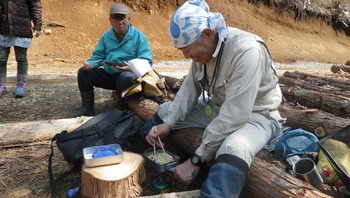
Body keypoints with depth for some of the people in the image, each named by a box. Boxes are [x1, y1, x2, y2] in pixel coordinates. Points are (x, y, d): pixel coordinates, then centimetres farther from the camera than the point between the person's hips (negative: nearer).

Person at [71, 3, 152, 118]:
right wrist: (90, 64, -11)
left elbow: (146, 61, -12)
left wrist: (132, 67, -33)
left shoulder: (138, 36, -6)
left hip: (129, 74, -5)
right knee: (83, 72, -6)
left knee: (126, 77, -39)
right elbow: (98, 56, 13)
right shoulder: (106, 36, 11)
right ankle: (88, 108, 1)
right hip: (108, 74, 6)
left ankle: (121, 110, -18)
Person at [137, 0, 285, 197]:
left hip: (255, 115, -7)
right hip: (218, 108, 7)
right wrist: (168, 123, -11)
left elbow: (234, 116, -34)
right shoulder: (204, 46, -7)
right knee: (166, 110, 6)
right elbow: (189, 88, 2)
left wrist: (196, 160, -28)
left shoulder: (246, 51, -31)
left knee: (233, 151, -40)